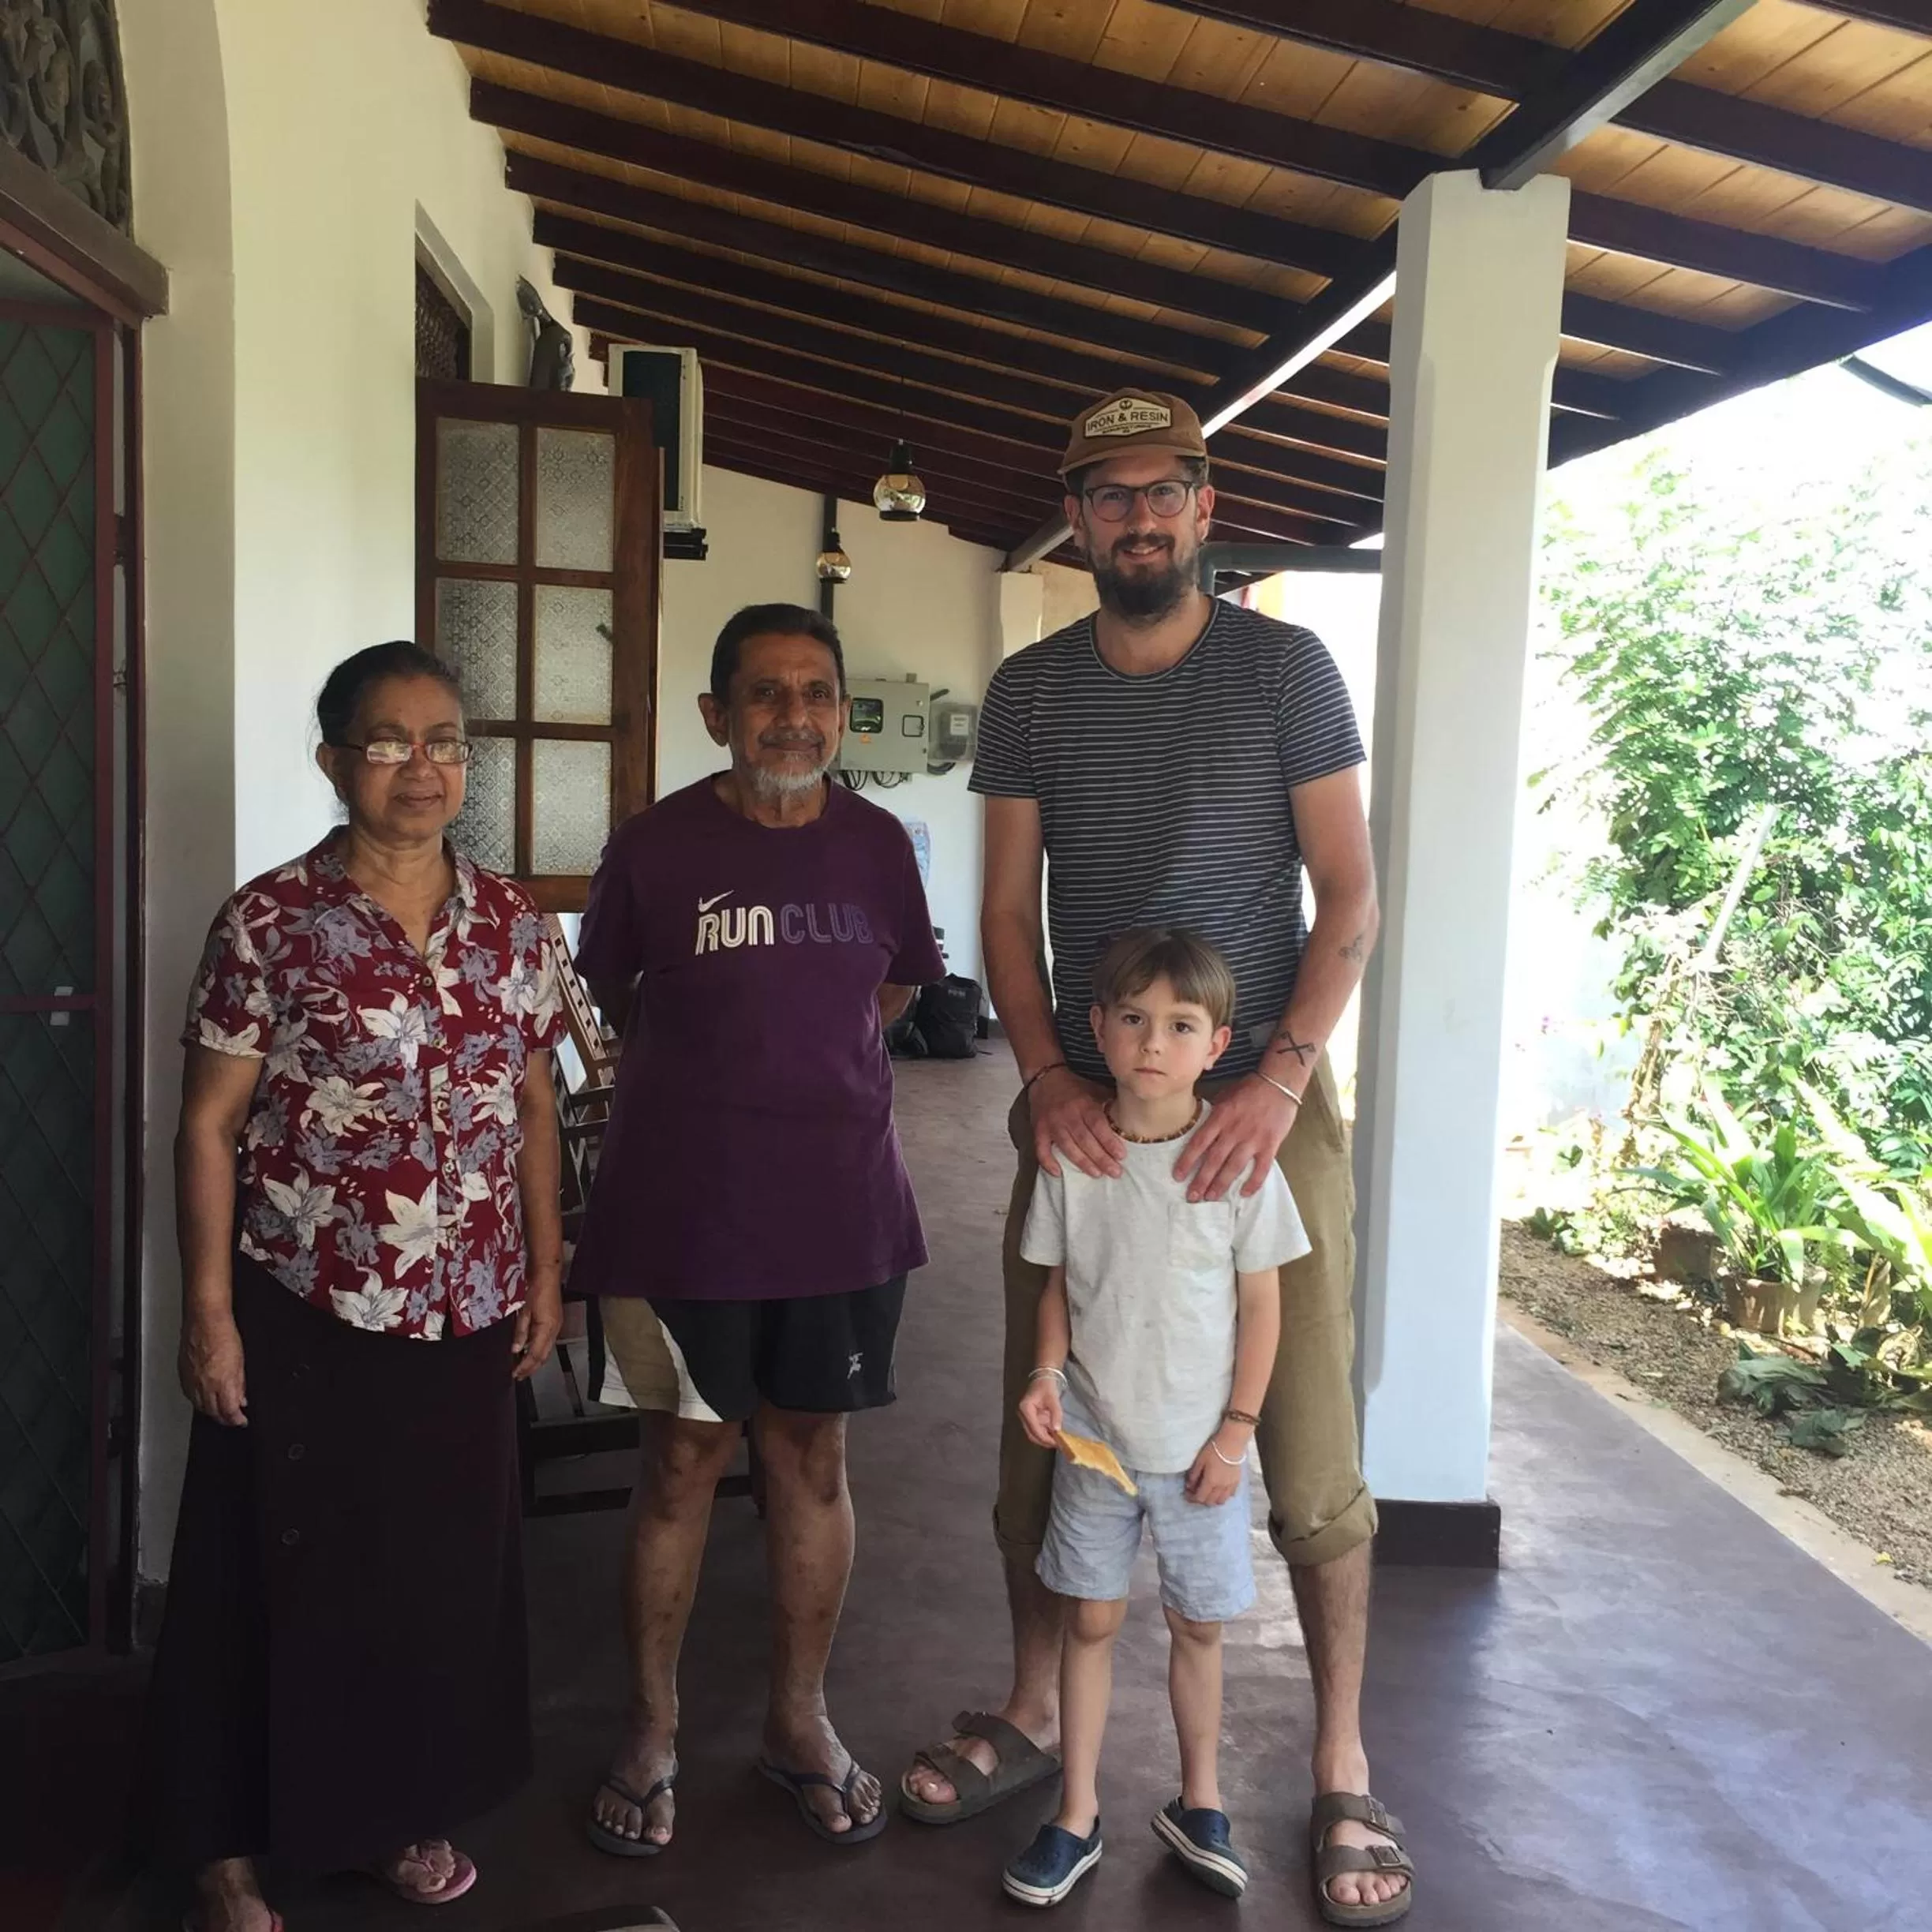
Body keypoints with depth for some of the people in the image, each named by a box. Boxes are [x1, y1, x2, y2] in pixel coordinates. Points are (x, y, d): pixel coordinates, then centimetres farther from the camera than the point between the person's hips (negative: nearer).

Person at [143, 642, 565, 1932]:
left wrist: (545, 1272, 8)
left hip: (467, 1314, 4)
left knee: (447, 1568, 15)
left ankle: (409, 1812, 37)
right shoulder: (271, 921, -9)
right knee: (282, 1578, 10)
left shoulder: (512, 924, 3)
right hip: (305, 1316, -4)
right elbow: (209, 1125, -7)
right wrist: (210, 1310, -9)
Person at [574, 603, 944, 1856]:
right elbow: (609, 997, 6)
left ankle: (801, 1719, 31)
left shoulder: (876, 844, -1)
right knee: (684, 1462, 9)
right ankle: (654, 1728, 28)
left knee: (812, 1458, 13)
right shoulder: (656, 845, -8)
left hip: (841, 1207, 2)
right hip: (685, 1210, -2)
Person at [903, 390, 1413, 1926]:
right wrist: (1048, 1076, -11)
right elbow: (1008, 910, 5)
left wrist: (1281, 1078, -16)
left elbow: (1350, 893, -3)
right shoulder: (1030, 690, 5)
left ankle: (1343, 1765, 21)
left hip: (1267, 1099, -2)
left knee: (1312, 1451, 2)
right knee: (1044, 1429, 10)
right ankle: (1035, 1710, 31)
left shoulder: (1284, 669, -2)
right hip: (1086, 1104, 3)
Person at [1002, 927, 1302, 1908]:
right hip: (1093, 1433, 1)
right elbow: (1057, 1286, 4)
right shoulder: (1073, 1153, -6)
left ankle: (1198, 1805, 34)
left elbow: (1260, 1302, -5)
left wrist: (1237, 1429, -6)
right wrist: (1046, 1376, -12)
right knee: (1091, 1619, 11)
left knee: (1197, 1623, 13)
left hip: (1198, 1444, -1)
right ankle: (1076, 1817, 26)